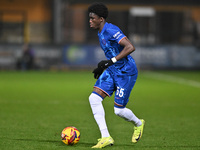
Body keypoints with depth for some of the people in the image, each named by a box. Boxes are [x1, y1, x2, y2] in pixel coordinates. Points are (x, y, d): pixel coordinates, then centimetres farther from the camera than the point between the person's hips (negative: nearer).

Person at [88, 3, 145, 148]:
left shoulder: (111, 30, -20)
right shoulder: (101, 33, 11)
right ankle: (106, 138, -6)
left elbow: (130, 47, -30)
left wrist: (111, 61, -32)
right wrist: (102, 67, 21)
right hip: (112, 71, 9)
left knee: (119, 110, -4)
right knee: (94, 98, -9)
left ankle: (138, 124, 31)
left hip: (126, 73, -9)